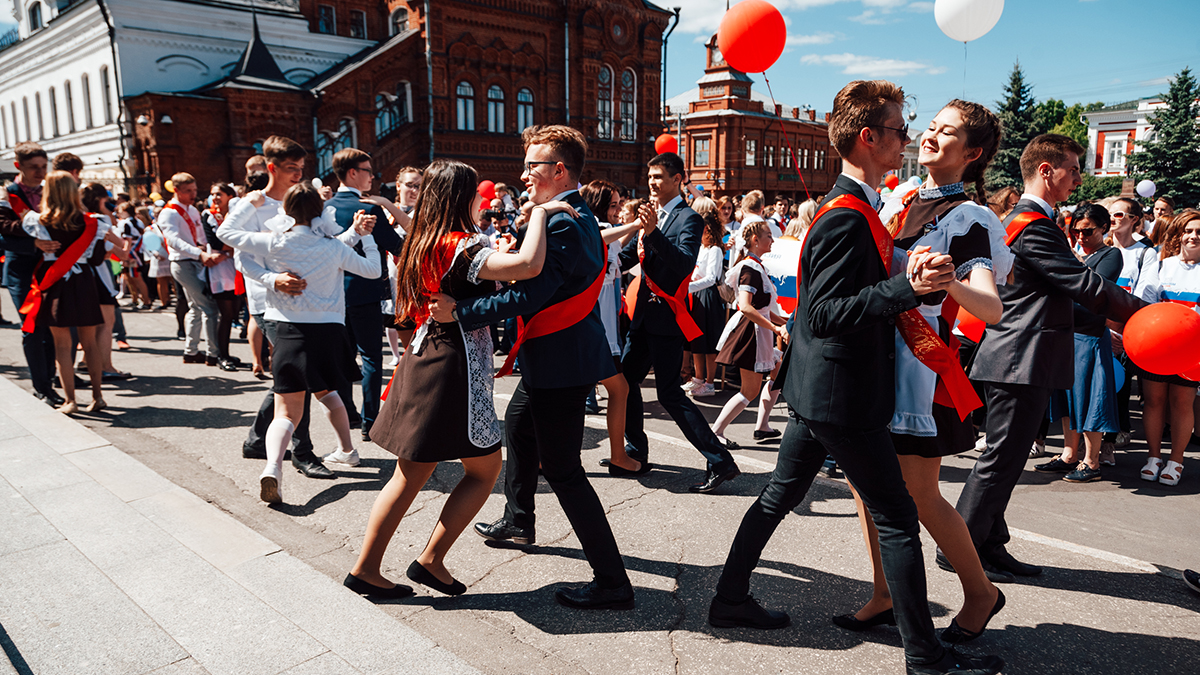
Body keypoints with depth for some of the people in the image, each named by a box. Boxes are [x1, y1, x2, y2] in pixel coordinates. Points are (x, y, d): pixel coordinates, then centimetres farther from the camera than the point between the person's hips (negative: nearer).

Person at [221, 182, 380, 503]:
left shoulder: (273, 243, -4)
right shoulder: (334, 247, -3)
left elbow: (227, 232, 11)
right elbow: (373, 269, 10)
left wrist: (250, 203, 22)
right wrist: (364, 235, 20)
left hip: (290, 330, -1)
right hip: (328, 329, 1)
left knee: (287, 411, 2)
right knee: (325, 390, 29)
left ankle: (273, 465, -22)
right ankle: (347, 449, 40)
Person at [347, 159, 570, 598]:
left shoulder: (422, 243, 10)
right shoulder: (461, 247, -18)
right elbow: (529, 266, -31)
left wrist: (496, 257, 19)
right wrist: (541, 213, -18)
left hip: (425, 360, 9)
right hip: (454, 367, -9)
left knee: (411, 474, 16)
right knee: (485, 468, 9)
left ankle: (365, 568, 23)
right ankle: (431, 560, 13)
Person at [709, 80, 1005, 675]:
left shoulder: (851, 207, 12)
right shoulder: (847, 216, -20)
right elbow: (825, 313, -26)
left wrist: (916, 281, 13)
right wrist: (907, 287, -32)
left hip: (816, 387, 10)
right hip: (842, 395, -10)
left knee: (781, 494, 17)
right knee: (897, 518, 2)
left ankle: (730, 600, 29)